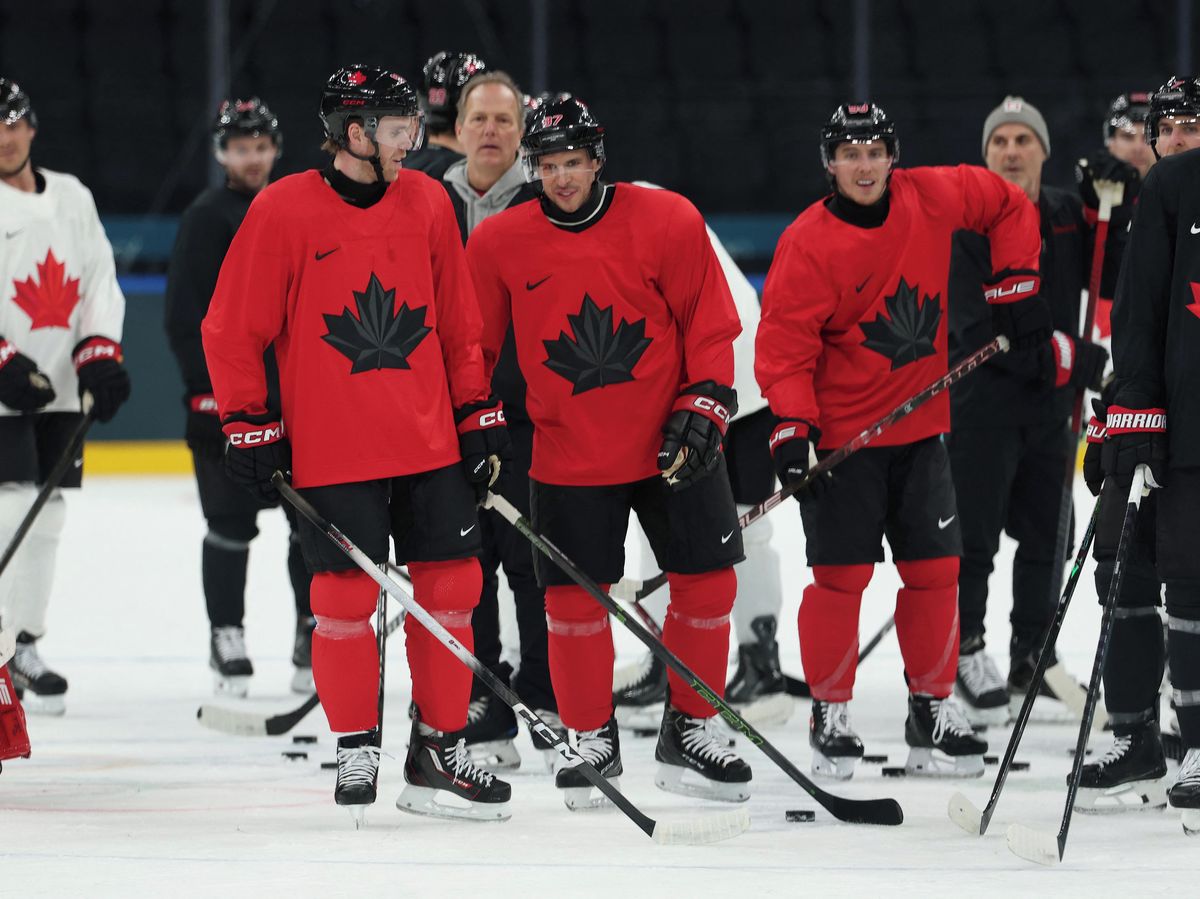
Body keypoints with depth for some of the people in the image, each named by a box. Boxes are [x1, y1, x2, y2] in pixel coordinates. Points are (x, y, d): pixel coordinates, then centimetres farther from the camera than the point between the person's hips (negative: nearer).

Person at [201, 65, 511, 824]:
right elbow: (232, 331, -3)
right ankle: (357, 753, 12)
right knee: (346, 599, -4)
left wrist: (481, 418, 11)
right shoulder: (283, 211, -8)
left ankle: (439, 750, 14)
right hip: (331, 454, -4)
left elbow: (459, 323, 14)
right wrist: (251, 431, -5)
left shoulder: (428, 203, 6)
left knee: (451, 589, 3)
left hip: (429, 443, 4)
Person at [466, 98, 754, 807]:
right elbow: (472, 344, 6)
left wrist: (704, 403, -9)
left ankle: (690, 730, 17)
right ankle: (591, 740, 15)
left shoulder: (668, 221, -7)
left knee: (707, 584, 1)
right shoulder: (500, 243, -4)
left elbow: (711, 322, -1)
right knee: (575, 596, -2)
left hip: (672, 444, 0)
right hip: (568, 452, 0)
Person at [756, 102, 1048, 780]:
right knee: (842, 572, -5)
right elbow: (783, 344, -15)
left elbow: (1008, 206, 14)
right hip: (842, 433, -4)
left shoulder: (932, 199, -4)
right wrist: (793, 426, -25)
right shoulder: (809, 244, -15)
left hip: (920, 427, 4)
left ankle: (933, 710, 16)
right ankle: (831, 713, 9)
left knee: (936, 568, 5)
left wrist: (1014, 284, 9)